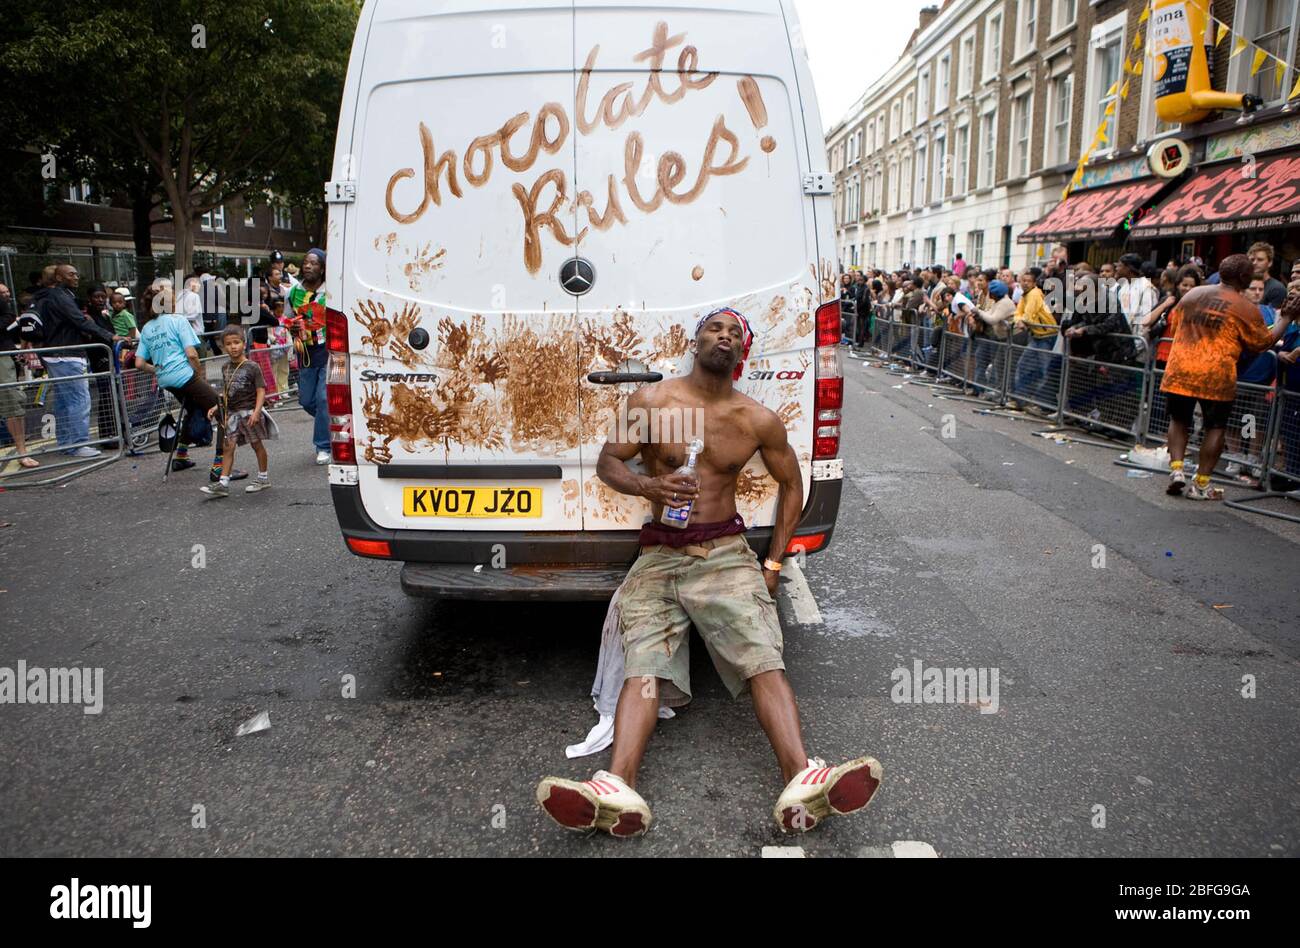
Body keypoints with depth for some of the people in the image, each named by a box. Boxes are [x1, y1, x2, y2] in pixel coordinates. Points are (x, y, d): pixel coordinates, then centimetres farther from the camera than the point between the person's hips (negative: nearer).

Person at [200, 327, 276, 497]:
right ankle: (223, 483, -2)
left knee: (257, 444, 8)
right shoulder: (226, 368, 9)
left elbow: (261, 391, -13)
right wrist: (216, 407, 7)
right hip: (232, 413, 5)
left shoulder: (252, 367, -9)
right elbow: (226, 393, 18)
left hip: (249, 411, -5)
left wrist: (256, 411, -23)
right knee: (227, 446, -1)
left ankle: (263, 477, 22)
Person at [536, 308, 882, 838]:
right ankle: (618, 791, -41)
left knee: (764, 659, -23)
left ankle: (803, 784, -39)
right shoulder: (652, 400, 6)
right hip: (658, 555, 0)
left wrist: (773, 564, 12)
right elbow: (608, 461, 8)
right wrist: (647, 486, -16)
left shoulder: (759, 422, 8)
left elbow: (791, 485, 20)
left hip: (726, 553, 0)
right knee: (643, 666, -22)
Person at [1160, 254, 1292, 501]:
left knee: (1179, 420, 17)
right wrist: (1286, 317, 16)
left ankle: (1176, 470, 1)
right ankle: (1201, 485, 8)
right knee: (1215, 428, 8)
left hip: (1179, 372, 4)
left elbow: (1173, 325, 20)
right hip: (1216, 377, -3)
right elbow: (1264, 342, 6)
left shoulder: (1192, 295, 8)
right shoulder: (1246, 309, -4)